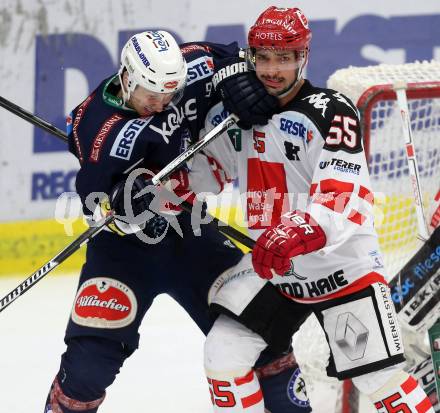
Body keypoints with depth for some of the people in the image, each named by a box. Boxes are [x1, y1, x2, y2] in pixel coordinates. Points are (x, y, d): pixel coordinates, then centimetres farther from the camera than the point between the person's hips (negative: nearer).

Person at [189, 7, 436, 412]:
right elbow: (204, 173, 18)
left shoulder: (330, 112, -18)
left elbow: (340, 200, -29)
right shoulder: (232, 112, 1)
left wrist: (300, 234, -47)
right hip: (271, 267, 6)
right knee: (224, 352, -5)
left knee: (379, 376, -6)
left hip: (342, 265, -5)